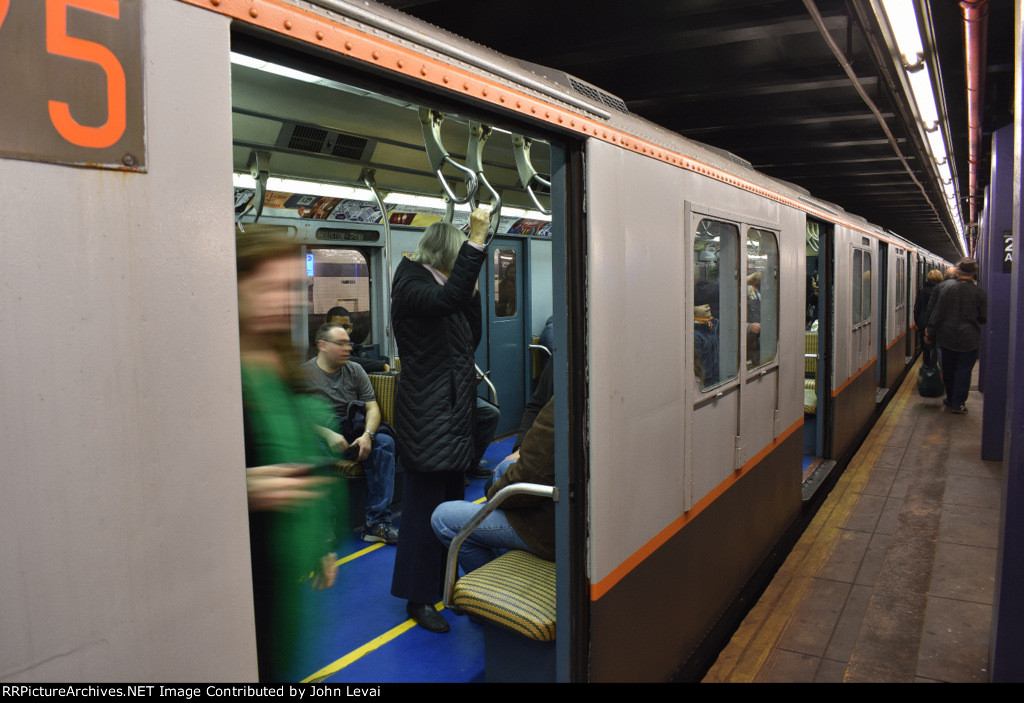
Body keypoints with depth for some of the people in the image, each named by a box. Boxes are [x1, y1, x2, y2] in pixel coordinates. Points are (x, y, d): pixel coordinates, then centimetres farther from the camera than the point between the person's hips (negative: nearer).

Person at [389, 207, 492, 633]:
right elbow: (448, 299, -34)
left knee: (452, 499, 16)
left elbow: (471, 339, 15)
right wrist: (476, 242, -32)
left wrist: (472, 294, 5)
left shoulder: (442, 284, 16)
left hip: (454, 409, 10)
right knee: (425, 503, -3)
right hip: (426, 413, -9)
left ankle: (445, 583, 31)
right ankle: (419, 598, 10)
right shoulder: (411, 285, -11)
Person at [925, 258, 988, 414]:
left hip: (947, 337, 1)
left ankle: (951, 398, 28)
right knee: (964, 369, 5)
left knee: (948, 369, 15)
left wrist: (930, 332, 3)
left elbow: (938, 314, -4)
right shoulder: (979, 292, -8)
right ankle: (958, 403, 4)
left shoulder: (946, 289, -7)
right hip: (969, 339, -1)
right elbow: (983, 318, 0)